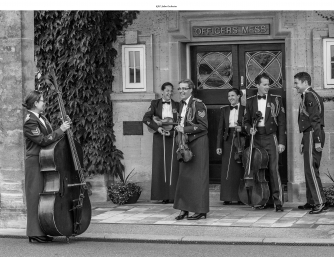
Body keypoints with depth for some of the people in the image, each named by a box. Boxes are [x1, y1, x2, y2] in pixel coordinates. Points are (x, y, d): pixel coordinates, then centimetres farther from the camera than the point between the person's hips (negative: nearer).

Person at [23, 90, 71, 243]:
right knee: (36, 196, -5)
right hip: (35, 163, -9)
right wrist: (61, 130, -18)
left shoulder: (42, 118, 16)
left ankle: (41, 232, 14)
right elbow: (43, 140, -22)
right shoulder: (30, 122, -14)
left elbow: (51, 137, 15)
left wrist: (64, 128, 2)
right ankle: (35, 234, -1)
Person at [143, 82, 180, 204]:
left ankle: (172, 195, -1)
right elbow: (146, 118, -4)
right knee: (160, 165, -1)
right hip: (160, 138, 0)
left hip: (172, 138, 0)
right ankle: (163, 195, 2)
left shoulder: (176, 105, 9)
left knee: (173, 165, -3)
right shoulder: (155, 104, 6)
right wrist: (157, 127, -16)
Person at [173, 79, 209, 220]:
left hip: (198, 142, -8)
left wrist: (184, 129, -18)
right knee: (184, 175, 4)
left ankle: (201, 210, 2)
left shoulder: (198, 104, -12)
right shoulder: (182, 104, 12)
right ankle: (185, 209, 8)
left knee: (198, 175, -3)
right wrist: (179, 128, 4)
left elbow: (203, 126, -15)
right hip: (185, 142, 8)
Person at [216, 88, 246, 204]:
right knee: (227, 170, -1)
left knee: (240, 170, -1)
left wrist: (241, 129, -18)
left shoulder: (245, 110, 4)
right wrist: (219, 145, 2)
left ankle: (241, 197, 4)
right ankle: (227, 197, 2)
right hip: (228, 141, 2)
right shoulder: (224, 110, 12)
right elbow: (221, 128, 9)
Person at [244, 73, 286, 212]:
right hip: (256, 138, 3)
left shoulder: (276, 99, 4)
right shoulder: (250, 101, 10)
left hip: (270, 138, -3)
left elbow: (282, 122, 3)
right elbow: (246, 121, 15)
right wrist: (249, 129, -8)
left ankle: (278, 201, -10)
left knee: (273, 170, -11)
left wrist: (282, 142, -3)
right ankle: (266, 200, 12)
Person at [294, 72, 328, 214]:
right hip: (309, 136, 10)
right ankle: (311, 201, 20)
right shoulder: (306, 97, 20)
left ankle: (320, 203, -15)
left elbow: (316, 119, -19)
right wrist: (303, 142, 25)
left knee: (311, 169, -13)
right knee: (309, 169, 13)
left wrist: (317, 141, -24)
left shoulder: (310, 96, -12)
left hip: (313, 135, -10)